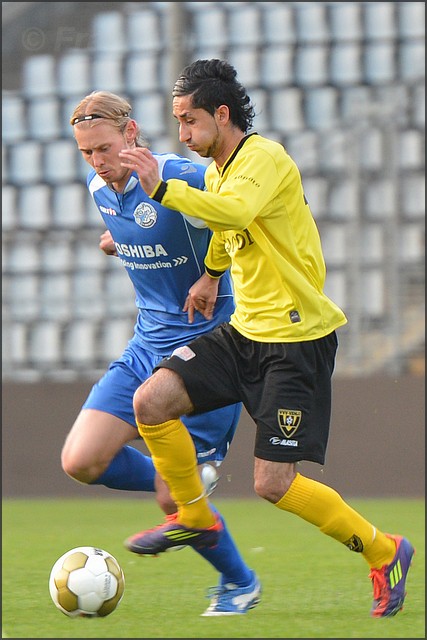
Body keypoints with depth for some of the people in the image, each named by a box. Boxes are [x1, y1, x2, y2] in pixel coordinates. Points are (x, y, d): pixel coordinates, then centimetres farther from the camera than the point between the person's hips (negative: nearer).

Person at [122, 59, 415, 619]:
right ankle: (195, 517, 11)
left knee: (273, 484, -10)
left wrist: (163, 189, -43)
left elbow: (236, 211, -37)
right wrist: (209, 276, 37)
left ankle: (384, 552, 11)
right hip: (244, 331, 8)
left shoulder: (265, 158, -16)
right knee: (152, 401, -11)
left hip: (298, 337, -8)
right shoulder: (218, 171, 12)